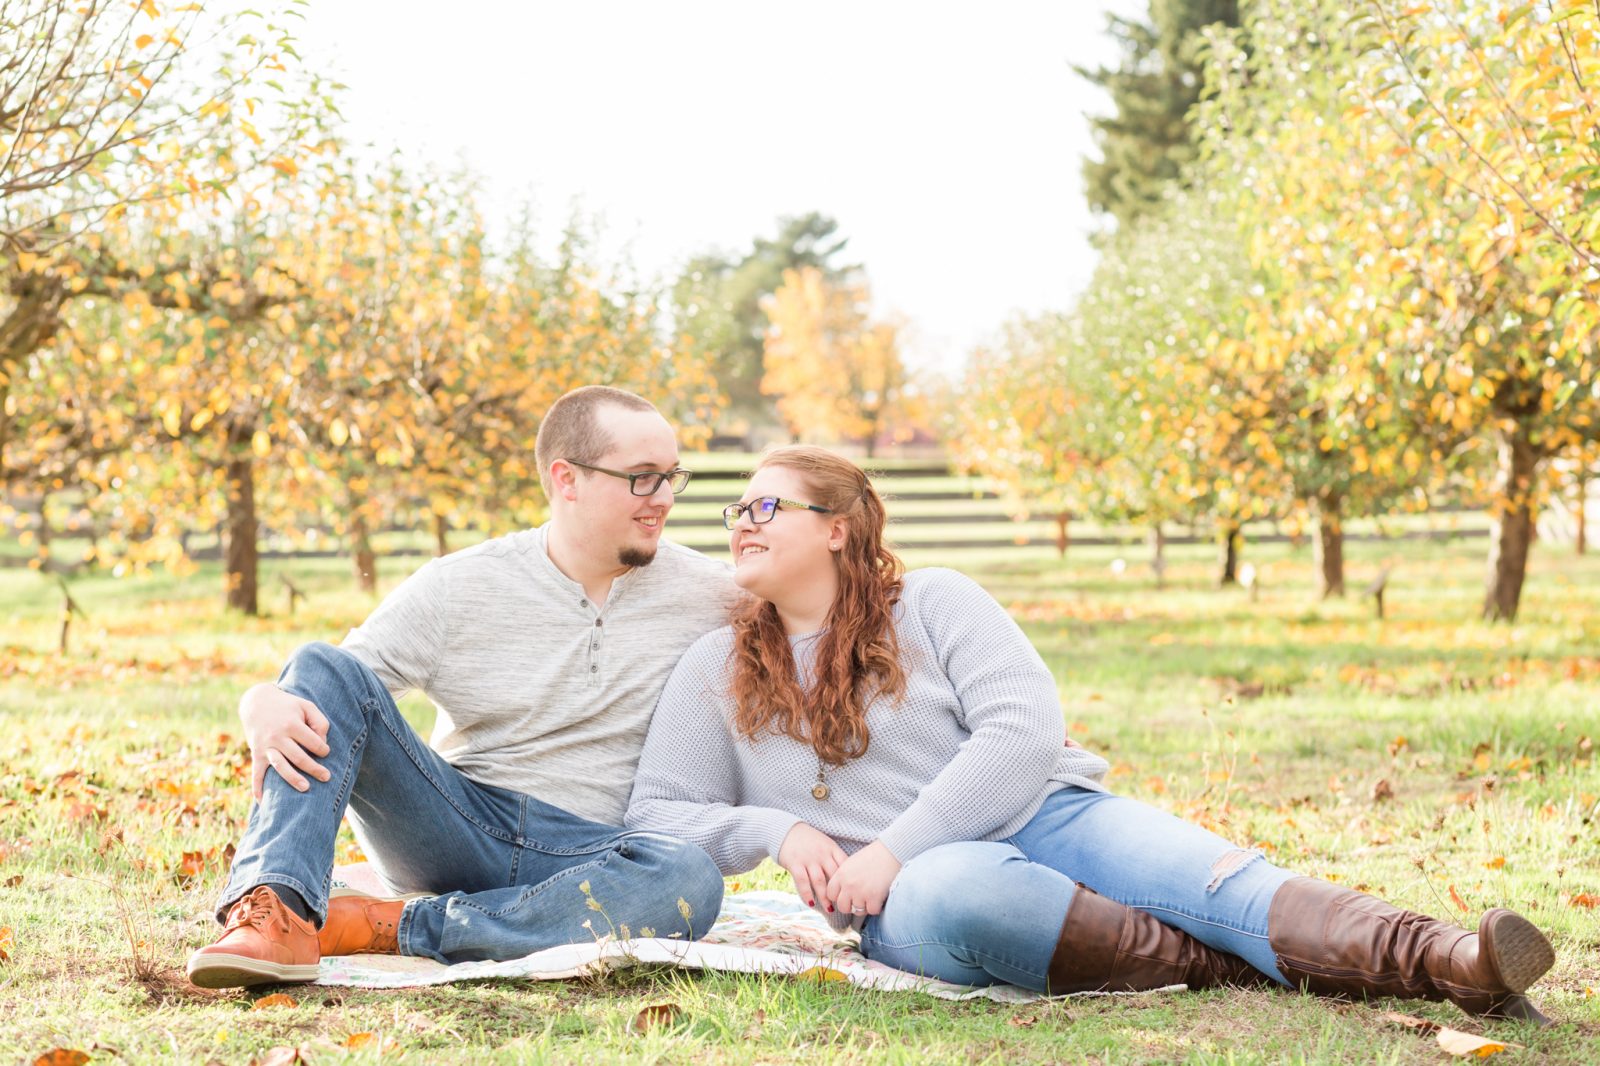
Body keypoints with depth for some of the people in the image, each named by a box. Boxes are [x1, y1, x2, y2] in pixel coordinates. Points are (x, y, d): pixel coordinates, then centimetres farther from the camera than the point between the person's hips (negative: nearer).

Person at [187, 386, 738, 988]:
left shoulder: (704, 595, 4)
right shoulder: (459, 588, 1)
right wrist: (266, 706, -28)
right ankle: (278, 915, -36)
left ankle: (394, 929, -30)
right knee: (323, 667, -18)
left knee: (690, 881, -36)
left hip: (582, 857, 0)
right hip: (454, 835, 0)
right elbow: (326, 688, -4)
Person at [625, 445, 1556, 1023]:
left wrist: (894, 849, -16)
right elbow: (656, 814, 10)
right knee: (958, 893, -40)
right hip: (914, 888, -1)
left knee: (1212, 877, -29)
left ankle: (1441, 961, -49)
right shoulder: (718, 669, 13)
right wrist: (774, 831, -9)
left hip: (1043, 813, 1)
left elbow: (1025, 732, -6)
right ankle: (1226, 969, -35)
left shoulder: (935, 603, 8)